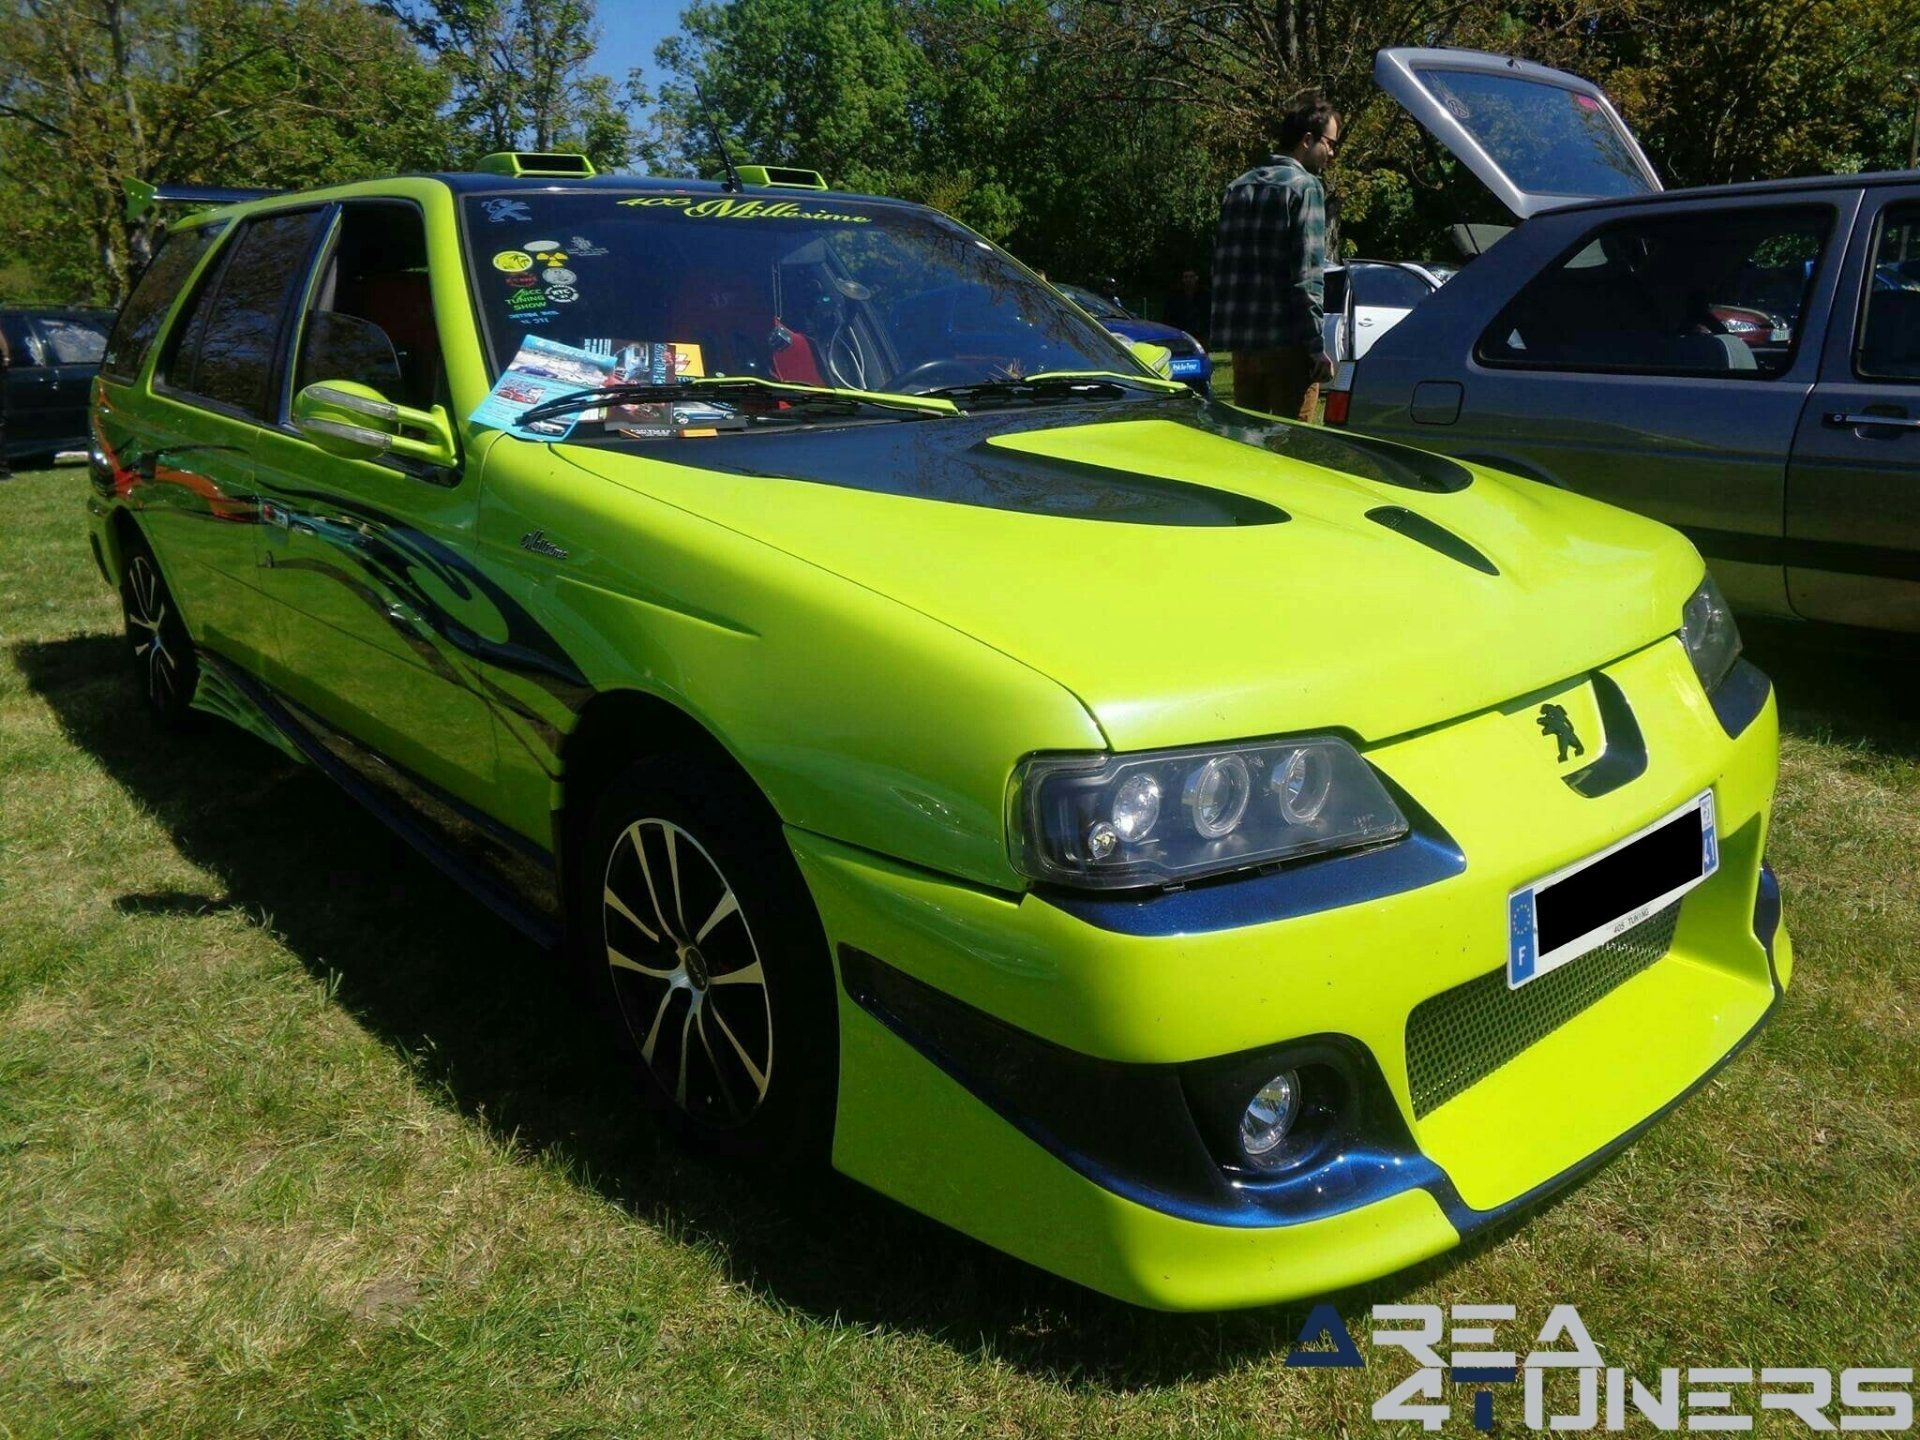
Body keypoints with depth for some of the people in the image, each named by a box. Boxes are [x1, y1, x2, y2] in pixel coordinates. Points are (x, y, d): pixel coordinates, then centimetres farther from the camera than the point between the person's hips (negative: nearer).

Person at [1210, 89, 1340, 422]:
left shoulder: (1238, 188, 15)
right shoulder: (1305, 186, -7)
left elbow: (1222, 266, 16)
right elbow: (1306, 276, -14)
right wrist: (1318, 347, -12)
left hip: (1241, 343, 7)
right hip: (1287, 343, -7)